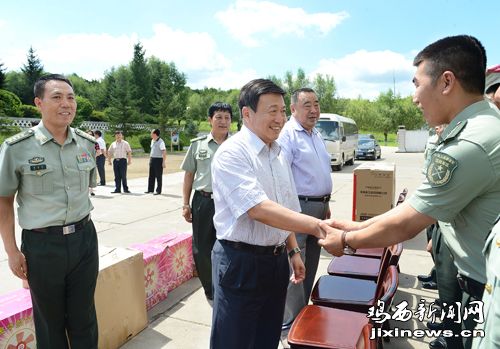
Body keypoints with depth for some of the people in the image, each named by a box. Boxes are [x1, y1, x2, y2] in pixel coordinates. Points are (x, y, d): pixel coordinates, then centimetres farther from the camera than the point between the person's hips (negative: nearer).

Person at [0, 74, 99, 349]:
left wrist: (80, 227, 13)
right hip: (42, 244, -3)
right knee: (50, 320, 16)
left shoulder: (87, 143, 2)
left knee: (84, 316, 15)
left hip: (84, 239, 3)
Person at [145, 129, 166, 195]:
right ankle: (150, 189, 22)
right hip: (152, 159, 8)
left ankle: (158, 191, 8)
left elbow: (164, 152, -18)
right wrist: (150, 158, 21)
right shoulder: (152, 141, 12)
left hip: (158, 159, -8)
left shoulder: (160, 142, -14)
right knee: (151, 176, 12)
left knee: (158, 176, 0)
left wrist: (163, 162, -22)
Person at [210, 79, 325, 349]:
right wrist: (315, 225, -30)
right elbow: (259, 209, -27)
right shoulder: (231, 153, -17)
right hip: (240, 263, -7)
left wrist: (293, 251, 14)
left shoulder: (278, 154, 9)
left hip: (276, 260, 8)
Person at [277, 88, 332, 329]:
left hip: (319, 206, 9)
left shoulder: (316, 135, 16)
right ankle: (290, 320, 12)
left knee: (311, 263, 17)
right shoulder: (287, 134, -13)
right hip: (298, 207, -9)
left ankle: (303, 309, 33)